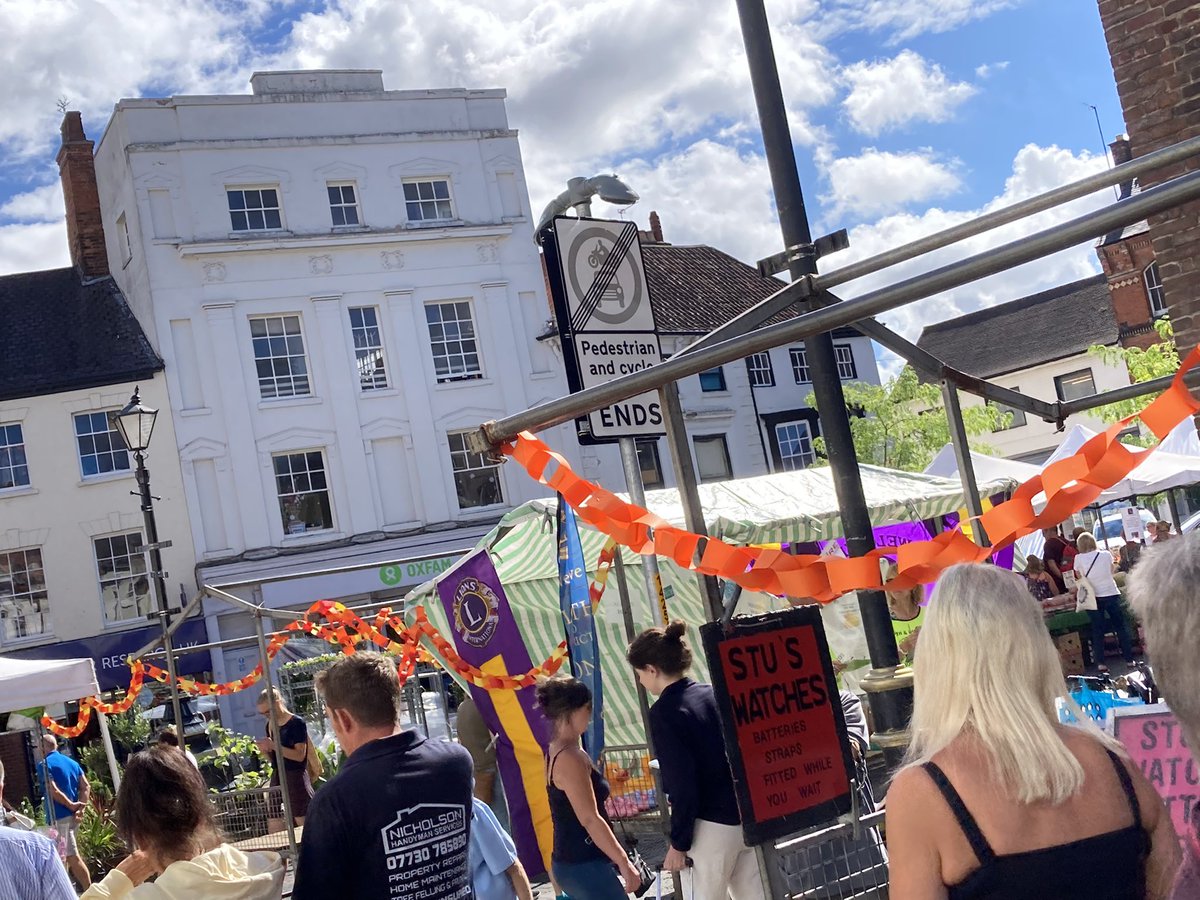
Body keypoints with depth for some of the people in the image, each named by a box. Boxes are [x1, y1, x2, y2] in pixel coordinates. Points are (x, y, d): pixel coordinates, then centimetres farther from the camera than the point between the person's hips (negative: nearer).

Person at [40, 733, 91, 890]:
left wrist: (71, 806, -9)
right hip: (73, 815, 8)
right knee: (68, 855, 17)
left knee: (72, 857, -6)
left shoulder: (45, 765, -9)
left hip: (59, 816, -8)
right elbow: (86, 787, 6)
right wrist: (80, 809, -2)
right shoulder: (72, 762, 13)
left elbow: (53, 791, -19)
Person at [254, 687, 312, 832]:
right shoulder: (270, 725, 14)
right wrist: (265, 751, 0)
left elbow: (300, 755, -15)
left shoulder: (297, 723, -8)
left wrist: (273, 746, -18)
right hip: (277, 777, 7)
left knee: (304, 824, -5)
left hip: (295, 777, -7)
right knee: (274, 830, 3)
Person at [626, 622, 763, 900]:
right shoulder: (712, 693, 7)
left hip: (713, 825, -7)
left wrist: (679, 843, -9)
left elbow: (683, 785, -16)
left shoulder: (664, 712, -13)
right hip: (748, 817, 7)